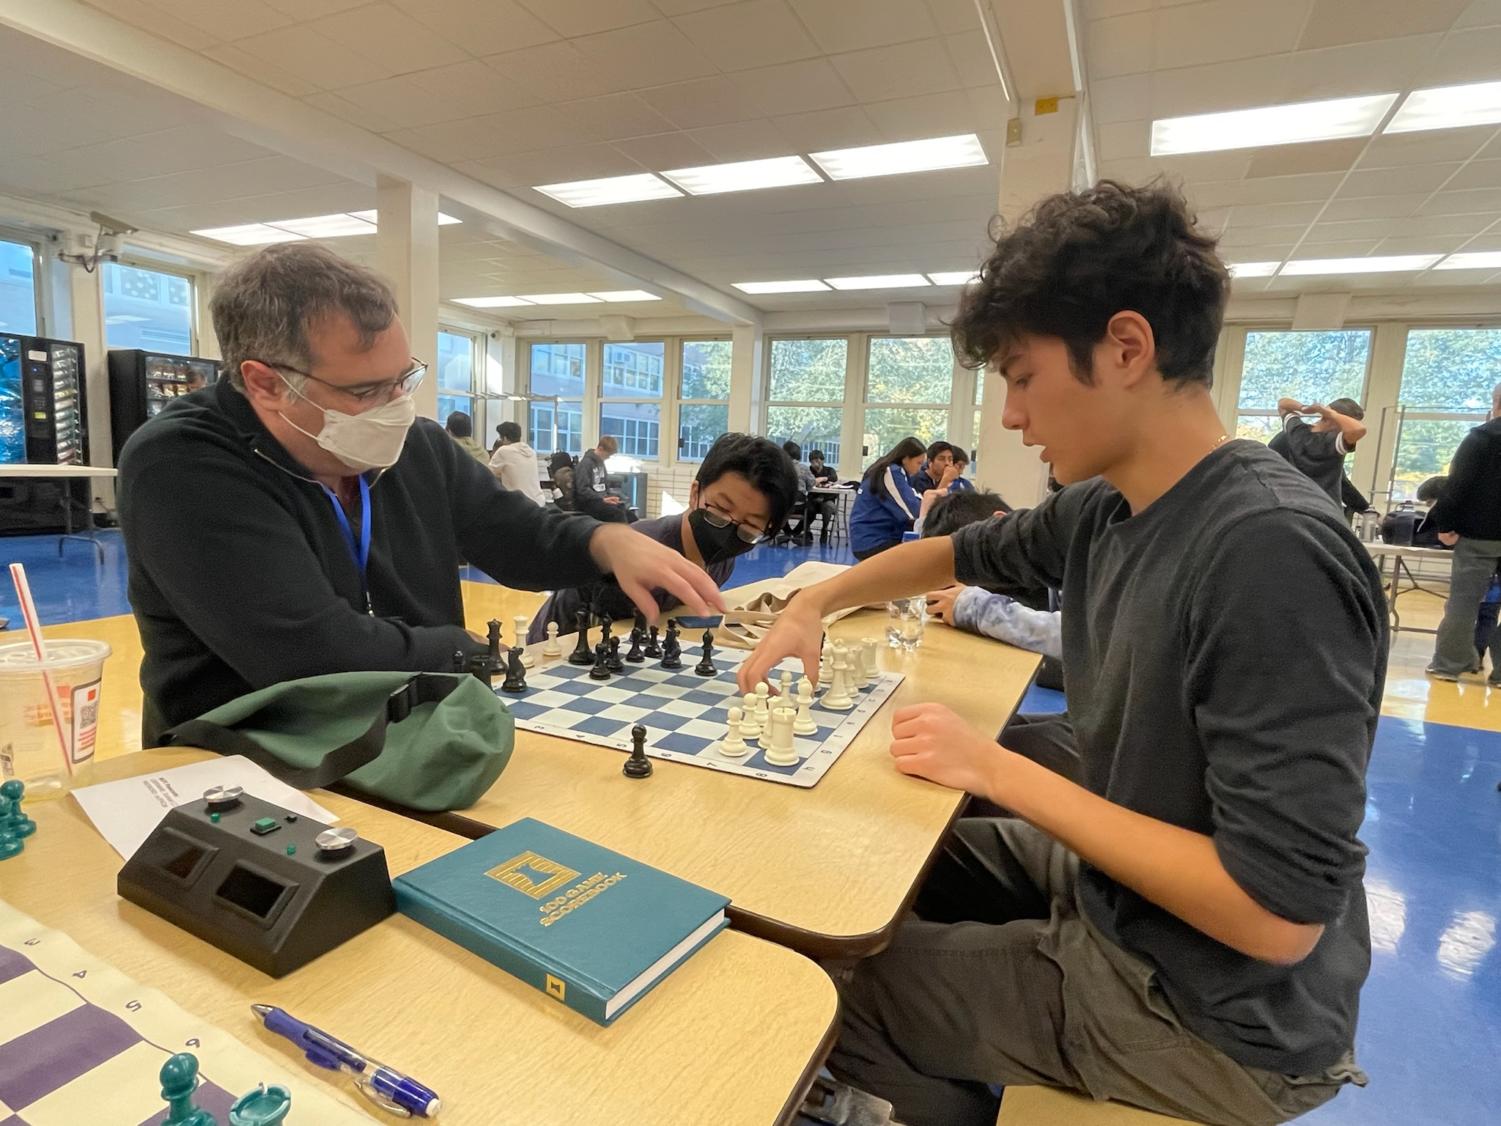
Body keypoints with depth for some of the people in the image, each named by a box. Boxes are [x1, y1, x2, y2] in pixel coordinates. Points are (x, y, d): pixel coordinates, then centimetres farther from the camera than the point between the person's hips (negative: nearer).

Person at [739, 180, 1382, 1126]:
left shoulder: (1271, 554, -32)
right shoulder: (1102, 511, -6)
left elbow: (1278, 915, -31)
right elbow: (959, 552, 12)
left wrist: (1000, 770, -25)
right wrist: (813, 605, 2)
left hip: (1213, 1016, -7)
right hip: (1116, 881, 7)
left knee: (838, 988, 1)